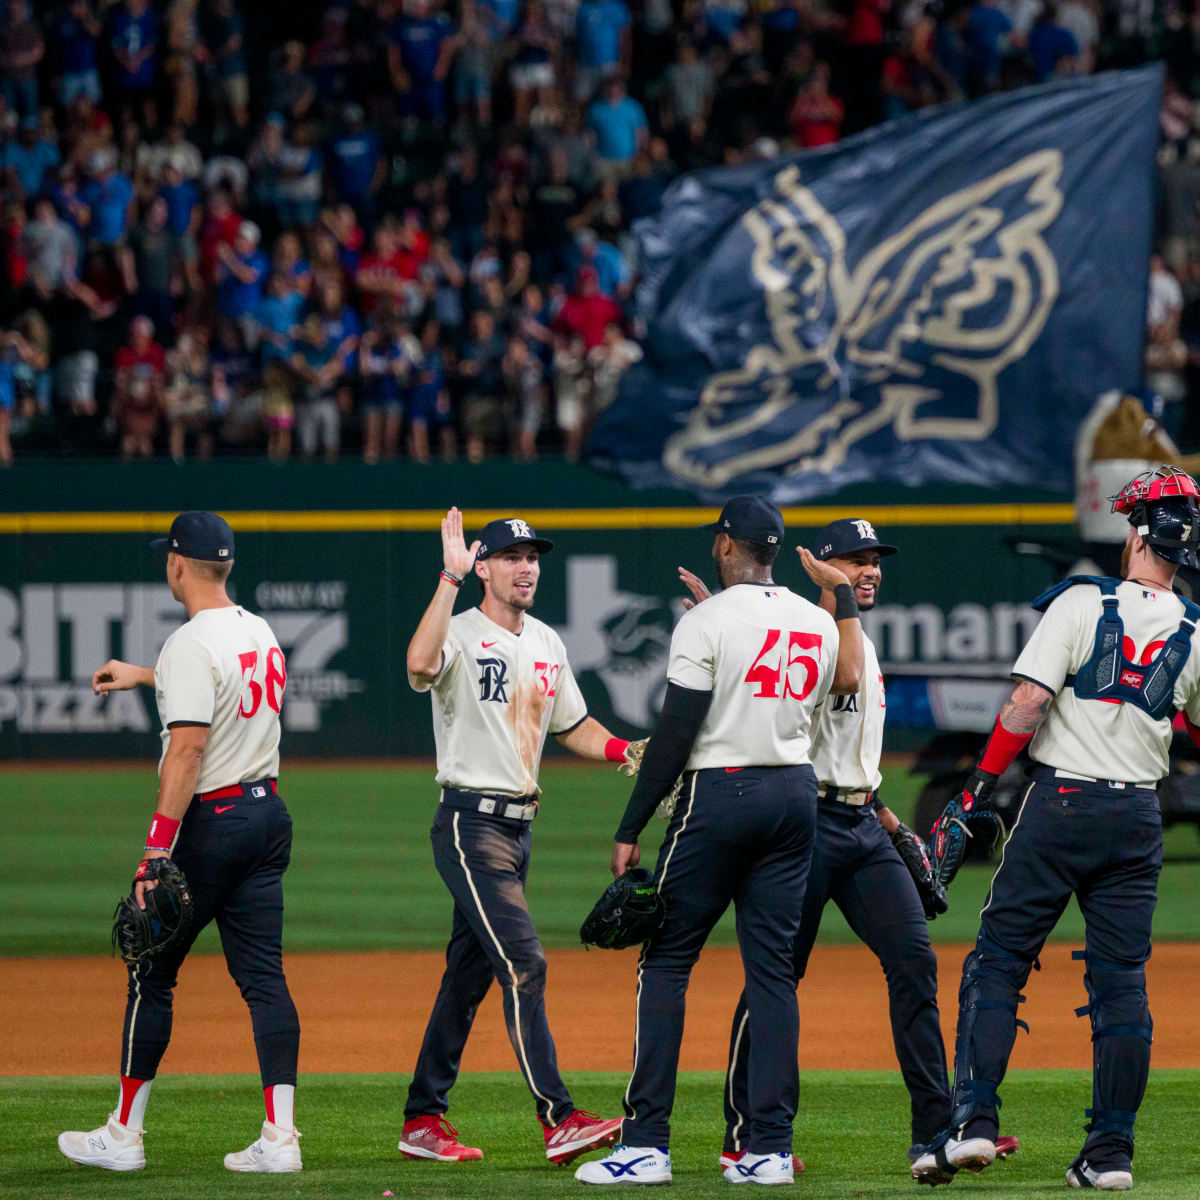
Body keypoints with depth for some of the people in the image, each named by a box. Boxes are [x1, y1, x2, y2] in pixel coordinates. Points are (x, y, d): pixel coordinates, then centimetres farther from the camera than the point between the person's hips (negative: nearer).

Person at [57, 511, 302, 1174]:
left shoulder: (191, 645, -17)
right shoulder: (260, 632, 11)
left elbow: (187, 751, -23)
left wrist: (156, 850, -24)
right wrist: (142, 676, 45)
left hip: (209, 821, -8)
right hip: (269, 814, 8)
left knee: (152, 974, 4)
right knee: (264, 977, 4)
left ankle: (123, 1136, 11)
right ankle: (280, 1137, -5)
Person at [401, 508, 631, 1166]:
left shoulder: (545, 643, 14)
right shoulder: (461, 633, -11)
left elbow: (573, 725, 22)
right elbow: (421, 662, -34)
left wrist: (624, 751, 2)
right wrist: (450, 576, -33)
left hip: (517, 827, 8)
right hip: (470, 822, -8)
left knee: (470, 973, 11)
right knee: (523, 963, -16)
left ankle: (423, 1121, 18)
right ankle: (559, 1120, -22)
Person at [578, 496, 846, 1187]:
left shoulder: (708, 622, -10)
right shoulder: (820, 623, 9)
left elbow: (676, 734, -13)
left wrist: (631, 830, -9)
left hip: (720, 793, -6)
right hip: (797, 793, 6)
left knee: (666, 961, 0)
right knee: (773, 967, 7)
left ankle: (647, 1143, -5)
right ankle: (772, 1147, 2)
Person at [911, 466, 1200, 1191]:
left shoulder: (1083, 603, -7)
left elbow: (1028, 704, -12)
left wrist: (974, 797, -10)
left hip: (1061, 804, -3)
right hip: (1140, 817, 3)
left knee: (998, 960, 3)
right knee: (1121, 980, 7)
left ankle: (975, 1119, -8)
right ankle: (1112, 1151, 4)